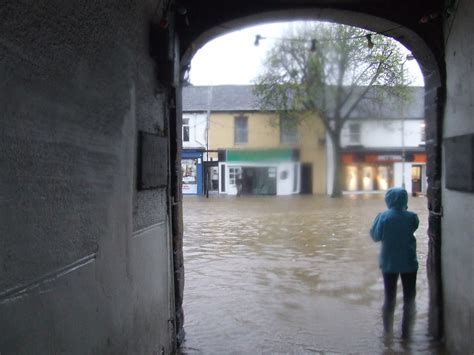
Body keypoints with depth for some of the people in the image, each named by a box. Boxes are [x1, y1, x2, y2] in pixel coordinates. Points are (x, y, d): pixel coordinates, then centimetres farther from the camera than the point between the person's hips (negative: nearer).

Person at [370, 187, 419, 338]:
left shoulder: (383, 216, -13)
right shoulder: (411, 217, -10)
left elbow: (375, 236, -7)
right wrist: (404, 210, 12)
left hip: (389, 263, 1)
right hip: (408, 263, 0)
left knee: (389, 297, 15)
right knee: (409, 298, 11)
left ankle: (387, 329, 22)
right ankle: (406, 331, 13)